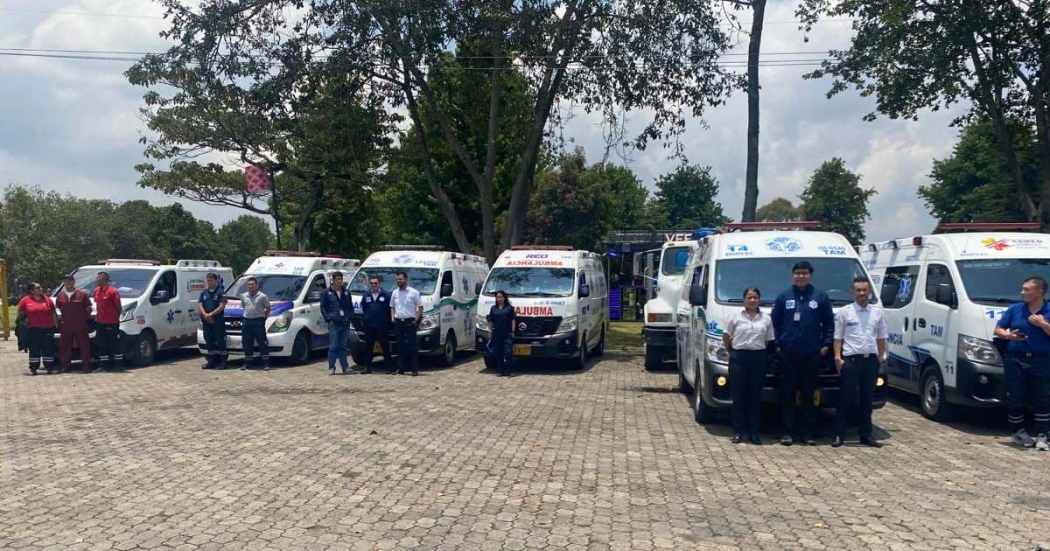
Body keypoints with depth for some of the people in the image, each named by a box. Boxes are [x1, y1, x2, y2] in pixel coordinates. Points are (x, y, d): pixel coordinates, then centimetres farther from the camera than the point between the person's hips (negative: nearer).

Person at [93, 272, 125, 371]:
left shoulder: (113, 291, -12)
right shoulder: (96, 291, 9)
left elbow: (118, 307, -7)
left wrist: (116, 318, 0)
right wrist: (98, 316, 12)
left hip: (112, 323, -7)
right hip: (100, 323, 7)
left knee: (115, 344, -1)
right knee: (101, 345, 9)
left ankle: (118, 364, 4)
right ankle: (104, 364, 17)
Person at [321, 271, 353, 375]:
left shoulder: (346, 292, 13)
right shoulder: (327, 292, 2)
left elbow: (351, 306, 18)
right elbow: (323, 307, 1)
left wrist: (350, 316, 4)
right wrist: (328, 318, -8)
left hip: (345, 323, 4)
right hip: (334, 323, -4)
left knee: (343, 346, 9)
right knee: (333, 346, -4)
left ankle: (345, 367, 12)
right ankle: (331, 368, 0)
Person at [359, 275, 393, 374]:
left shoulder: (386, 295, -1)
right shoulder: (366, 295, 11)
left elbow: (390, 308, 1)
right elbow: (363, 307, 22)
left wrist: (387, 319, -1)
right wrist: (365, 316, 14)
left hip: (382, 325, -3)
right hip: (369, 325, 3)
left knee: (385, 346, 0)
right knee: (368, 346, 6)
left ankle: (389, 366, 6)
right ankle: (367, 367, 12)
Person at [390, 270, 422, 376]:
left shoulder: (413, 292, -2)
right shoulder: (395, 293, 12)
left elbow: (420, 307, 0)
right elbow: (392, 307, 22)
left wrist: (416, 320, -8)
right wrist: (392, 317, 6)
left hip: (409, 322, -4)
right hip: (398, 322, 5)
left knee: (412, 346, -5)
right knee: (400, 346, 8)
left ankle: (415, 369, -3)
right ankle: (400, 368, 12)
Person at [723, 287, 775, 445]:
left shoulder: (766, 319, 6)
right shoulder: (735, 317, 2)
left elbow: (768, 341, 10)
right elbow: (726, 337, 8)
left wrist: (760, 351, 6)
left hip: (758, 358, 1)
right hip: (738, 358, -1)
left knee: (755, 396, 4)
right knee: (739, 396, 1)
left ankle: (754, 432, 9)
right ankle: (737, 431, 6)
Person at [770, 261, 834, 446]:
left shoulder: (820, 296, 5)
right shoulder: (784, 297, 7)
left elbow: (829, 322, 7)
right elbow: (774, 322, 8)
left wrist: (826, 344, 1)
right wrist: (777, 344, 2)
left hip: (812, 353, 0)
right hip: (788, 353, 0)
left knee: (809, 394, 5)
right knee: (787, 394, 1)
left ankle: (808, 432, 11)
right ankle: (788, 432, 7)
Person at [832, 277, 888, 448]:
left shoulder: (877, 312, 9)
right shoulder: (844, 312, 0)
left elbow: (881, 338, 13)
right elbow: (838, 338, -1)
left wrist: (881, 357, 7)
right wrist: (838, 357, -10)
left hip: (871, 360, 3)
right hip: (851, 359, -3)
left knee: (867, 400, 10)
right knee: (845, 399, -1)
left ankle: (866, 435, 17)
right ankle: (839, 435, 4)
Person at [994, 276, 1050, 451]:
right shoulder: (1014, 309, 5)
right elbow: (998, 330, 9)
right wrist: (1007, 335, -11)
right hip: (1016, 360, 1)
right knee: (1016, 399, 4)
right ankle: (1018, 432, 19)